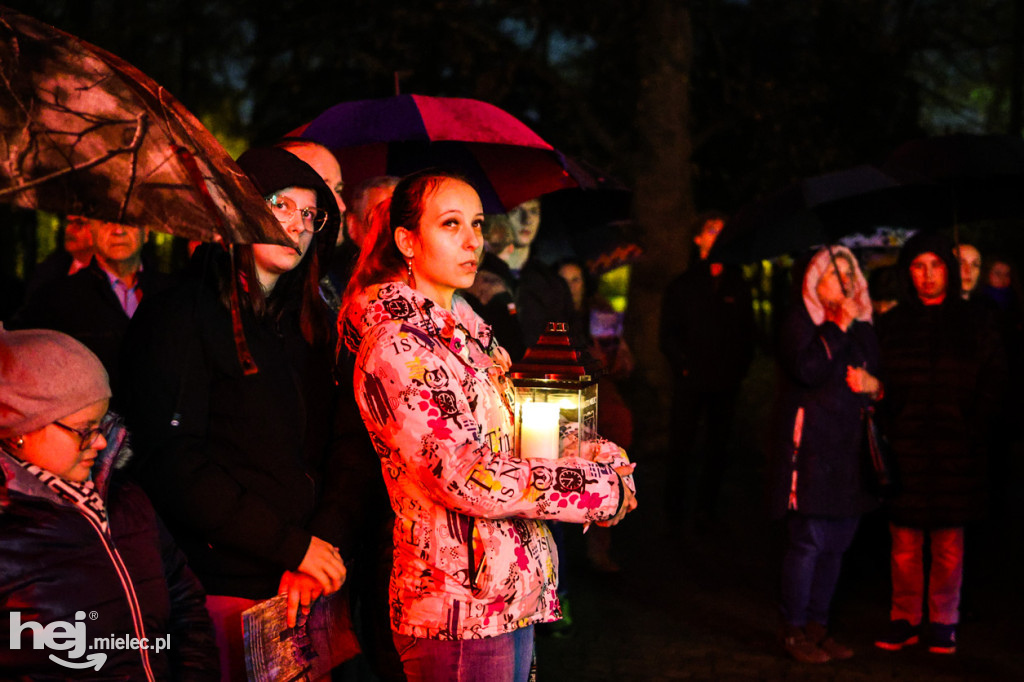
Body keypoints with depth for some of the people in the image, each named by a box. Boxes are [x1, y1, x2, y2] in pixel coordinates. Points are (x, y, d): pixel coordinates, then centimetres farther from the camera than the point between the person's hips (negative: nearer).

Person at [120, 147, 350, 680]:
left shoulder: (311, 325, 14)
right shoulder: (177, 317, -5)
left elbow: (335, 452, 7)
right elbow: (173, 465, -14)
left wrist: (323, 547, -10)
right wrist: (293, 546, -14)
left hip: (310, 587, 5)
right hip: (226, 590, -5)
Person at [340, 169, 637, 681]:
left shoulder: (464, 328, 13)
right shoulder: (394, 346, -16)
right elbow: (465, 479, -23)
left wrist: (592, 451, -4)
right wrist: (603, 487, -17)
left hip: (514, 594, 8)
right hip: (461, 613, -8)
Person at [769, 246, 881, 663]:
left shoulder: (862, 327, 18)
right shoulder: (800, 320, -1)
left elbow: (880, 379, 24)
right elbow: (807, 369, -18)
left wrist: (875, 385, 2)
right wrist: (838, 327, -13)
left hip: (850, 449, 7)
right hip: (810, 446, -6)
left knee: (836, 545, 9)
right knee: (808, 542, -6)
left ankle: (818, 625, 19)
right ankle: (794, 629, 5)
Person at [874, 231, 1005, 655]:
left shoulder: (975, 324, 7)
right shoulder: (892, 325, 8)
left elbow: (992, 384, 6)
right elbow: (878, 383, 7)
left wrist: (973, 435, -4)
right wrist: (888, 433, -5)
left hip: (956, 451, -1)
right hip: (905, 450, 1)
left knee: (949, 544, 4)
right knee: (905, 541, 4)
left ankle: (943, 623, 15)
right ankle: (905, 620, 14)